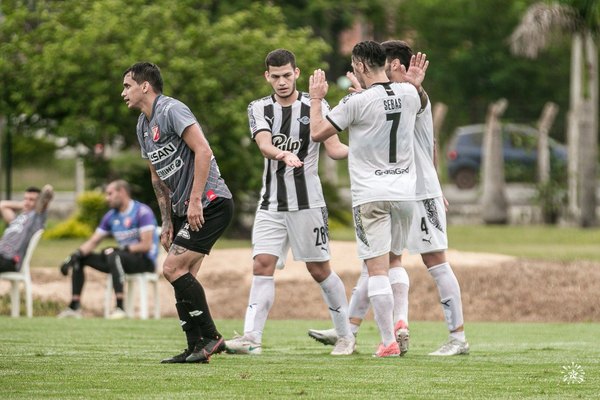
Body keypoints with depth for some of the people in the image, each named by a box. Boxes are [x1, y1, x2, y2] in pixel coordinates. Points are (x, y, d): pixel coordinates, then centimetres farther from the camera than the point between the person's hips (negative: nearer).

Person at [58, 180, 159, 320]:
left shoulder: (142, 212, -13)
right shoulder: (111, 216, 11)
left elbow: (146, 245, -20)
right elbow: (93, 242, 10)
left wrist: (121, 249, -23)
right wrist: (75, 255, -7)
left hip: (145, 261, -8)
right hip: (121, 260, 8)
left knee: (113, 256, -38)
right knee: (80, 258, 5)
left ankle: (120, 307, -42)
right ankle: (74, 307, 3)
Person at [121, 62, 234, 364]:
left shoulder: (172, 110, -12)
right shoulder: (143, 126, 17)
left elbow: (203, 151, -21)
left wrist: (195, 200, -23)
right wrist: (167, 221, 19)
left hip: (210, 203, -9)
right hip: (185, 210, 9)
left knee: (173, 268, -16)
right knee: (183, 278, 4)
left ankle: (210, 337, -9)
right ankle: (196, 348, 8)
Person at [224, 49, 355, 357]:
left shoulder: (316, 107, -1)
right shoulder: (259, 109, 5)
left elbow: (334, 149, -7)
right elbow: (264, 144, -14)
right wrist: (283, 154, -36)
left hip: (307, 203, -2)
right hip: (271, 204, 2)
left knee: (320, 270, 3)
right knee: (262, 265, -10)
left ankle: (346, 335, 17)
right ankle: (251, 337, -14)